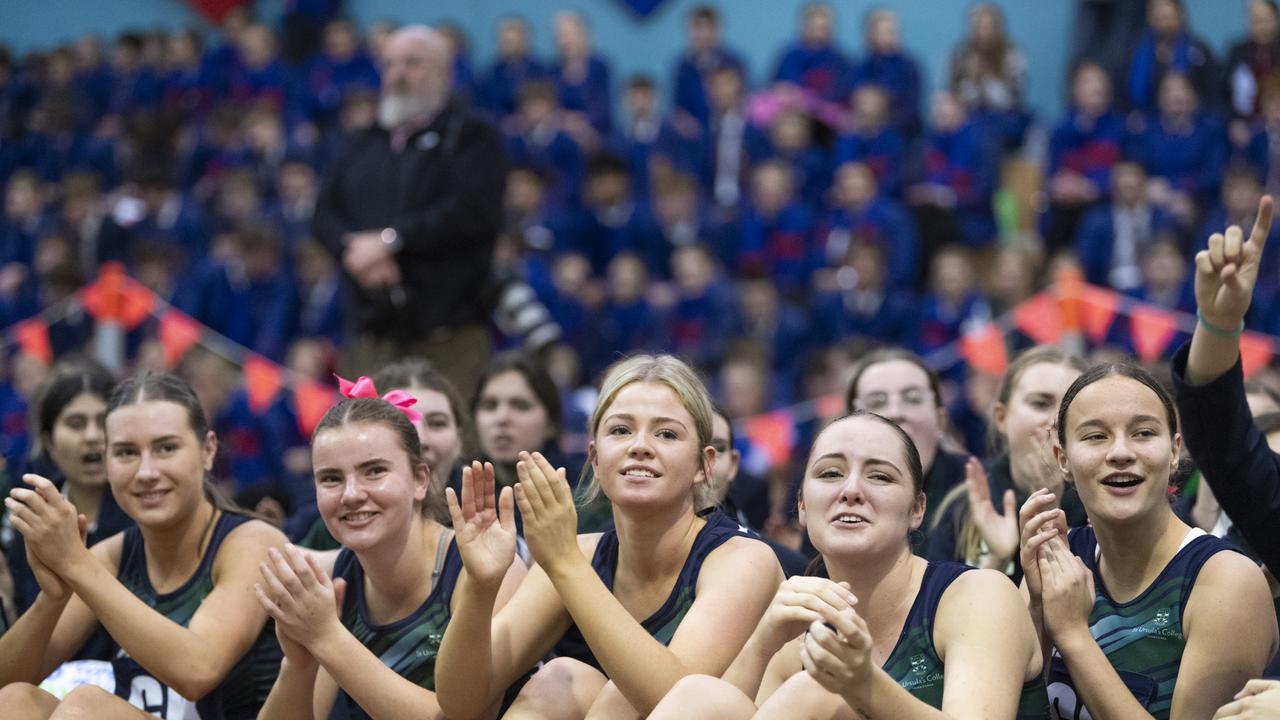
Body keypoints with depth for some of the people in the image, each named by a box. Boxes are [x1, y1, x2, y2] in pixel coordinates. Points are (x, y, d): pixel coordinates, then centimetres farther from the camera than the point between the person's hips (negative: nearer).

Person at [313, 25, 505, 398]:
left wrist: (389, 240, -12)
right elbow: (325, 215, 15)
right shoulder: (362, 146, 23)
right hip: (373, 333, 5)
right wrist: (353, 248, -8)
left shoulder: (472, 138, 5)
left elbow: (473, 212, -11)